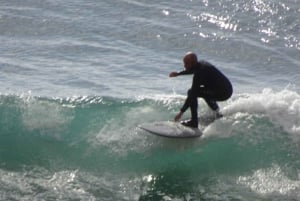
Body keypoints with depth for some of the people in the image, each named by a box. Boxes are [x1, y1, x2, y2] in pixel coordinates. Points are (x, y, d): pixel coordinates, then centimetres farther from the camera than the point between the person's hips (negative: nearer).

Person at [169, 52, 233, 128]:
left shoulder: (199, 73, -21)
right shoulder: (200, 64, 5)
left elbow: (192, 94, -23)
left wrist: (181, 112, -21)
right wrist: (178, 73, 34)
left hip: (223, 93, -10)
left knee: (192, 92, -12)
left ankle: (194, 122, -9)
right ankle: (217, 112, 36)